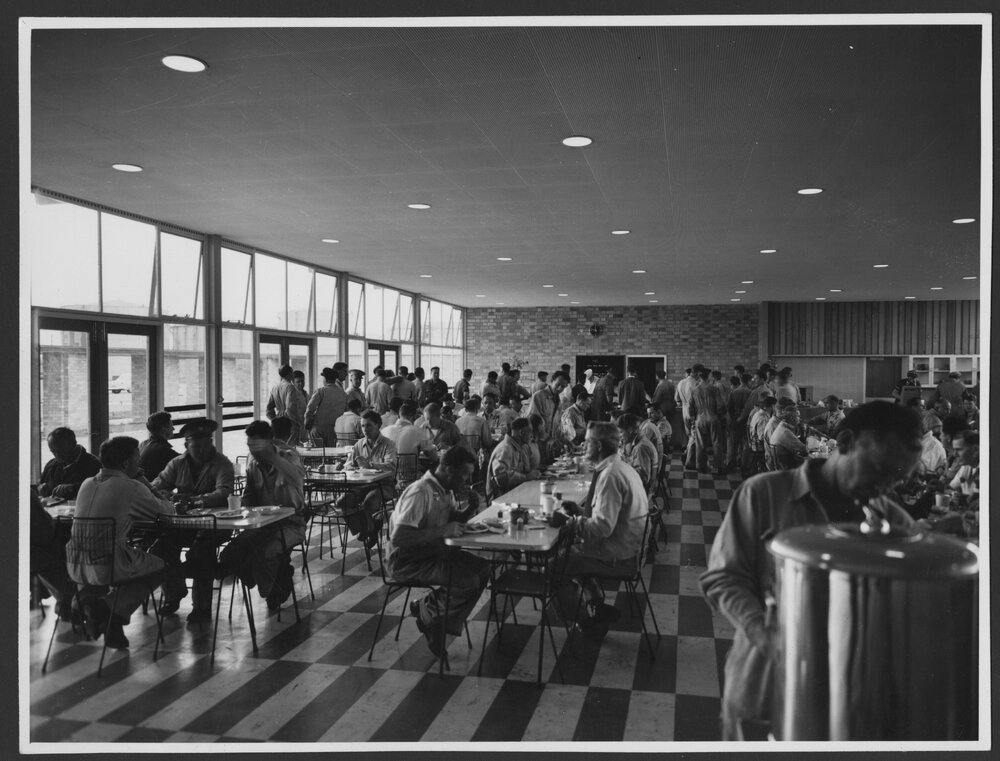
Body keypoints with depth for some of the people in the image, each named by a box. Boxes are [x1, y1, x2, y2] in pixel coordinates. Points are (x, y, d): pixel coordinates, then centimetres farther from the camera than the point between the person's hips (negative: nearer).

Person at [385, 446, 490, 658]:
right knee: (468, 582, -22)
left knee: (482, 567, -6)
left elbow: (452, 517, 20)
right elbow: (399, 537, -30)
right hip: (406, 561, -10)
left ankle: (440, 624, 2)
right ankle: (427, 611, 3)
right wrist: (442, 531, -29)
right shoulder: (419, 493, -24)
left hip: (432, 553, 10)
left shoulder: (445, 490, 5)